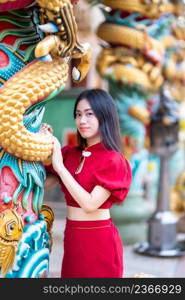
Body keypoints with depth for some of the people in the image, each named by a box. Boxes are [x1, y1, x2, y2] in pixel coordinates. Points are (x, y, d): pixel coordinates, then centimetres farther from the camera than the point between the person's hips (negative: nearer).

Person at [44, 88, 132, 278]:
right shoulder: (70, 153, 5)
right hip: (72, 237, 6)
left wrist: (59, 166, -20)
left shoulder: (113, 160, -13)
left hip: (98, 240, -6)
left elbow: (90, 204, -22)